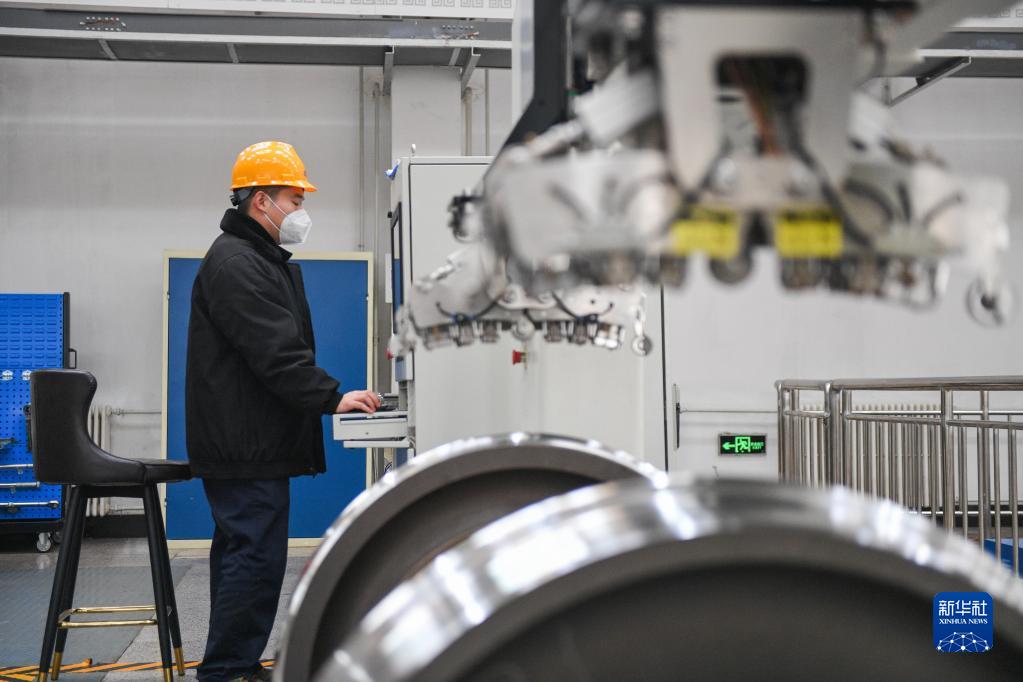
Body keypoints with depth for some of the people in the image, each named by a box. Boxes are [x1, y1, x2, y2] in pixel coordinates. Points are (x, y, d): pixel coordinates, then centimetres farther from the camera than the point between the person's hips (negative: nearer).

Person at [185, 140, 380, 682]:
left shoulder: (262, 259, 21)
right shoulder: (237, 264, -15)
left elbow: (284, 345, 24)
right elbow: (275, 353, -23)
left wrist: (325, 396, 17)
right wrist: (332, 397, -23)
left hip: (247, 442, 11)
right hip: (245, 447, -11)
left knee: (241, 552, 15)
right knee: (255, 556, -9)